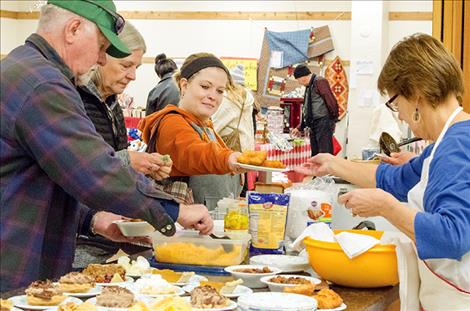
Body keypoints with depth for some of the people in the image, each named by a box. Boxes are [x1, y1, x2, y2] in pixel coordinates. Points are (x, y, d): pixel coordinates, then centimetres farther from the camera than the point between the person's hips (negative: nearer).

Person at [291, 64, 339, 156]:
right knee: (315, 155, 9)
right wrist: (299, 128, 27)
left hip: (323, 123, -9)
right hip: (314, 125, 9)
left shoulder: (319, 81, -8)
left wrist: (333, 118, -7)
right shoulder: (309, 86, 21)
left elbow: (331, 101, -14)